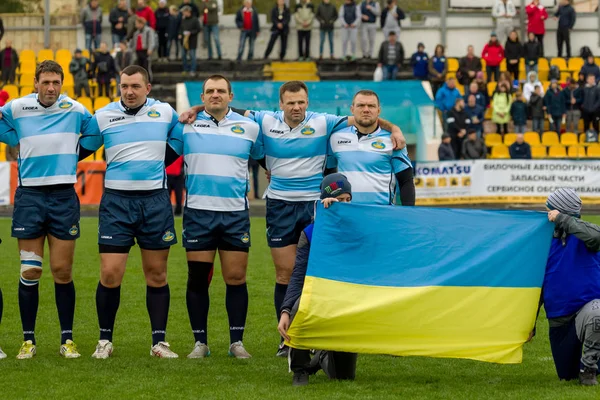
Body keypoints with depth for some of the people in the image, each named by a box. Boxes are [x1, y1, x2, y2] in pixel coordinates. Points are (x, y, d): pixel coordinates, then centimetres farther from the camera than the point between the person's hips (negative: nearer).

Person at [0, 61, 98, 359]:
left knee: (62, 272, 1)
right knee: (29, 272, -1)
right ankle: (28, 340, 7)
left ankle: (67, 340, 9)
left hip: (64, 196, 0)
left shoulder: (75, 110, 4)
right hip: (29, 196, 0)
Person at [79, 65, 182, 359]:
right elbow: (80, 149, 14)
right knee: (110, 275, -7)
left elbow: (179, 142, 21)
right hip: (116, 200, -1)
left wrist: (158, 163, 13)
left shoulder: (165, 112, 5)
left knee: (157, 276, 5)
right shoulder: (102, 116, 3)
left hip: (155, 200, 1)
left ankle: (159, 342, 12)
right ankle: (105, 340, 8)